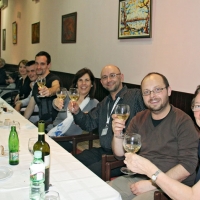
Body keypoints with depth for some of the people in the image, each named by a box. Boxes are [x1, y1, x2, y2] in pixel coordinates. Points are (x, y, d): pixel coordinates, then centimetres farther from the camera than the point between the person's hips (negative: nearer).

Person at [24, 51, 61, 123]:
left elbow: (56, 87, -37)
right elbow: (30, 106, 20)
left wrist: (49, 91, -59)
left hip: (55, 123, -7)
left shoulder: (53, 78, -12)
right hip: (42, 122, 7)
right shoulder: (36, 84, 13)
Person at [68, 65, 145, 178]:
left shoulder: (136, 96, -7)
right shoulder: (105, 103, 21)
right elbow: (89, 123, 20)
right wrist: (77, 112, 1)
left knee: (91, 172, -23)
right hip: (103, 151, 7)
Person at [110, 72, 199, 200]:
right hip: (137, 179, 5)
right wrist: (117, 134, -11)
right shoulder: (139, 119, 9)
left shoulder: (183, 121, -9)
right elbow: (120, 154, 9)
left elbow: (188, 165, -15)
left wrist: (152, 184, -18)